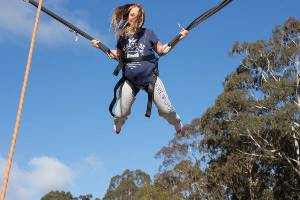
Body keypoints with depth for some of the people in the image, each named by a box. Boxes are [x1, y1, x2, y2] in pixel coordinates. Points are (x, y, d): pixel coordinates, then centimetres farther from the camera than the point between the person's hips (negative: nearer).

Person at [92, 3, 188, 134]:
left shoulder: (147, 33, -7)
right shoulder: (122, 36, 0)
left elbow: (161, 51, 1)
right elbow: (118, 55, 14)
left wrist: (179, 37, -9)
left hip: (150, 78, -2)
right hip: (130, 80, 2)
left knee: (167, 110, -1)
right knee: (119, 114, 7)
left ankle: (178, 125, 34)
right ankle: (118, 126, 46)